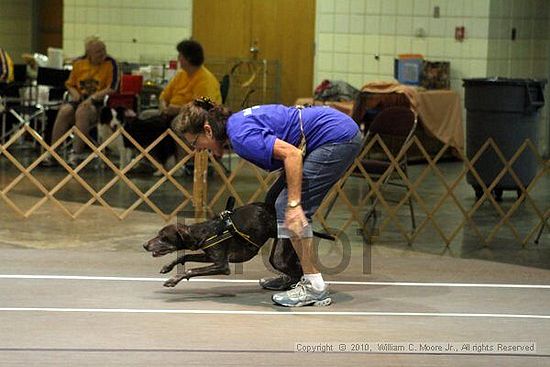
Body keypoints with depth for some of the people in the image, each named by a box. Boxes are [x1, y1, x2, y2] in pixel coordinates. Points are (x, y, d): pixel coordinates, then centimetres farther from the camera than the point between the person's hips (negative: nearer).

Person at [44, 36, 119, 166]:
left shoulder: (110, 63, -5)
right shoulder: (79, 63, 8)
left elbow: (112, 88, -11)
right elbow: (69, 84, 18)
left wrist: (94, 97, -22)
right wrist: (75, 93, -4)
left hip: (100, 103, -4)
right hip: (80, 100, 4)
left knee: (82, 112, -34)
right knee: (64, 111, -25)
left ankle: (77, 153, -30)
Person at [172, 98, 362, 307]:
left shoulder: (241, 135, -18)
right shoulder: (236, 123, 12)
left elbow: (292, 154, -27)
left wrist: (294, 204, -30)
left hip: (337, 137, -10)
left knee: (287, 209, -11)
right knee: (283, 206, 12)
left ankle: (314, 286, -8)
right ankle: (307, 278, 18)